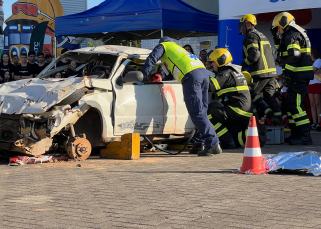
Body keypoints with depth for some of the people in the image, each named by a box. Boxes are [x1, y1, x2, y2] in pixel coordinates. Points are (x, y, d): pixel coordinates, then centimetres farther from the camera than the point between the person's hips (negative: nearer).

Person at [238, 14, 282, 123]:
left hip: (260, 73, -9)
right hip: (271, 71, 9)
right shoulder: (262, 35, 23)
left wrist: (243, 65, -9)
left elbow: (254, 54, -20)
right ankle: (279, 122, 5)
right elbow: (270, 52, 23)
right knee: (270, 98, 9)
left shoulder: (251, 36, -7)